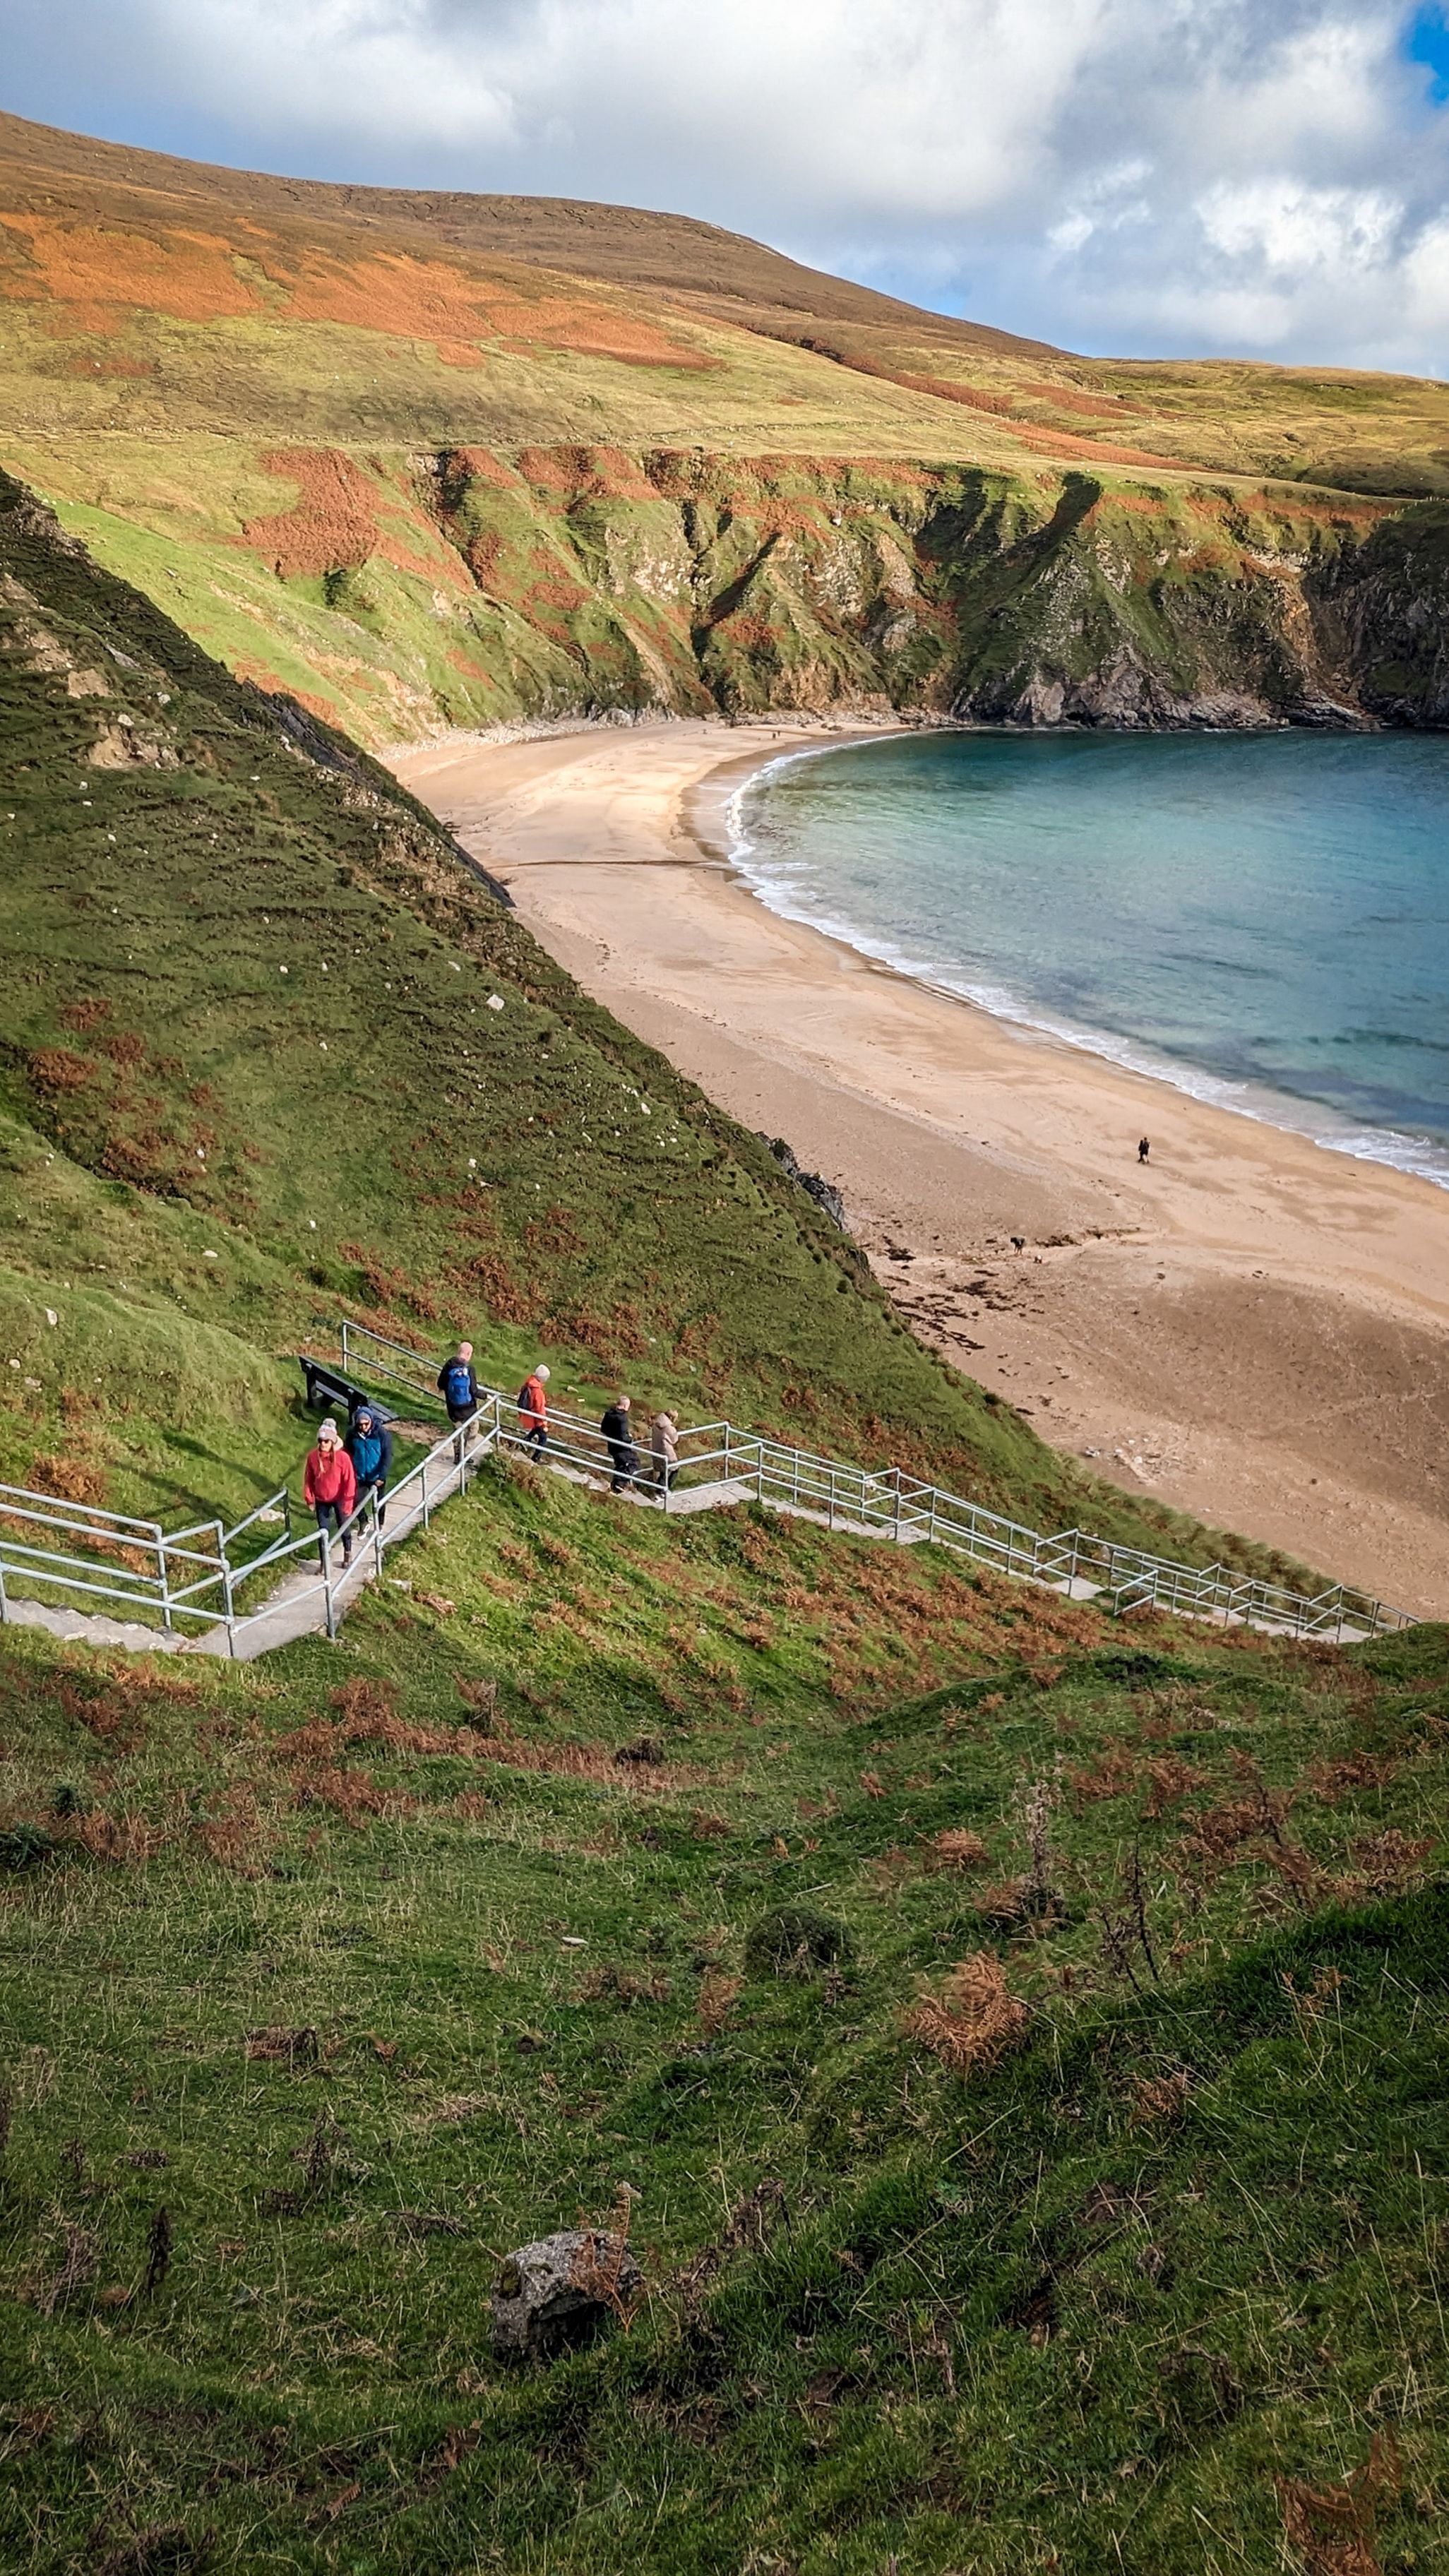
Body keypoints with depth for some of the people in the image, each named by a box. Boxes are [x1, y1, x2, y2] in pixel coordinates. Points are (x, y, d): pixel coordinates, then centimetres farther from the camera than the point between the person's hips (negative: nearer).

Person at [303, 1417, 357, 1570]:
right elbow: (308, 1479, -1)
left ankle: (348, 1553, 41)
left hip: (339, 1499, -2)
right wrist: (309, 1499, 1)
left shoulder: (342, 1457, -21)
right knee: (322, 1531, 5)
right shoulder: (312, 1456, -13)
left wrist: (347, 1502, -12)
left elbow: (349, 1481, -15)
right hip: (321, 1500, 2)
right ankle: (323, 1562, 17)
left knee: (343, 1527, 17)